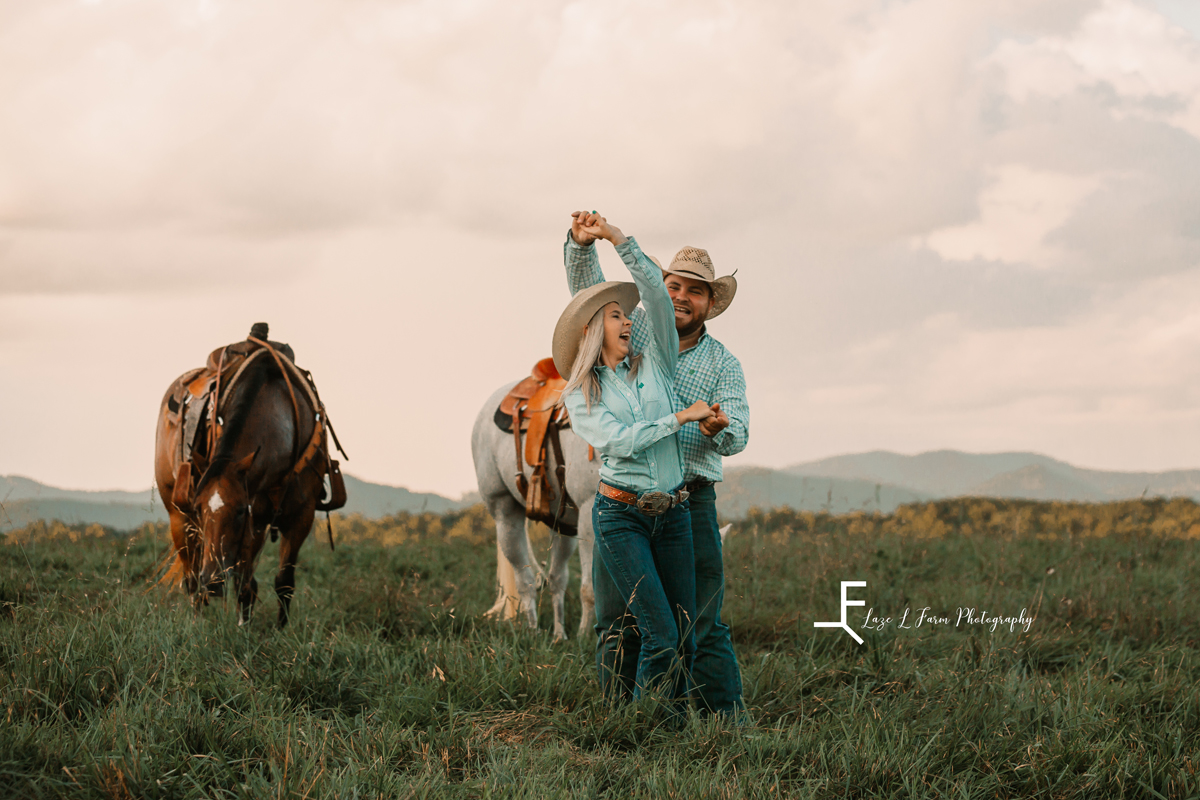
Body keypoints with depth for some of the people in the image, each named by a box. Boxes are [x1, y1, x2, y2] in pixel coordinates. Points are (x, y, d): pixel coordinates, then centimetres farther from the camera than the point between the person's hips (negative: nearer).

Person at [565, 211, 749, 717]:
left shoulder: (723, 364, 5)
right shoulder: (635, 330, 9)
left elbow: (737, 435, -6)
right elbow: (587, 286, -1)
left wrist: (717, 429, -30)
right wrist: (582, 243, -22)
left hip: (689, 504, -1)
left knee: (702, 624, -3)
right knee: (617, 624, 1)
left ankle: (727, 722, 1)